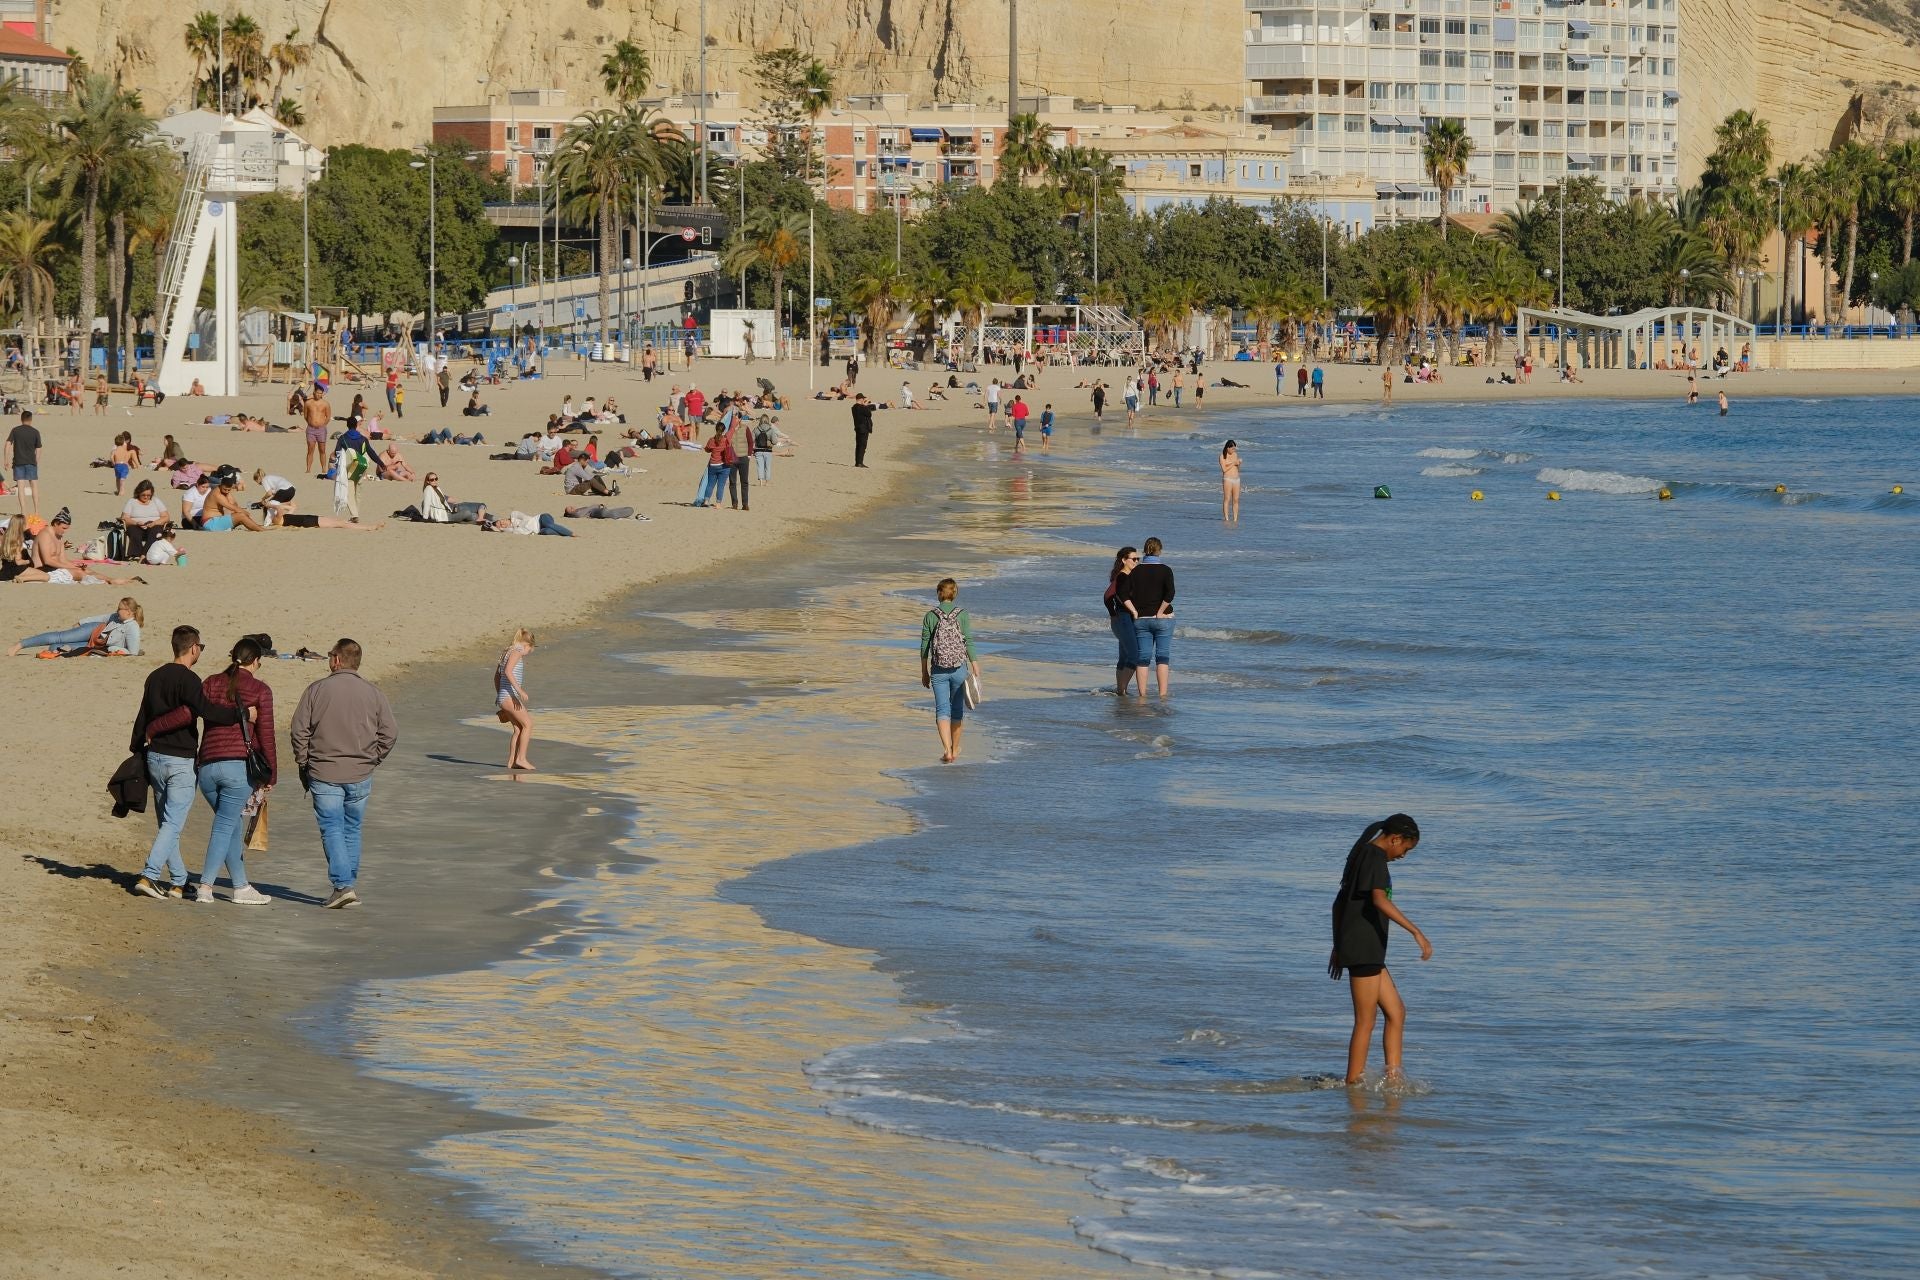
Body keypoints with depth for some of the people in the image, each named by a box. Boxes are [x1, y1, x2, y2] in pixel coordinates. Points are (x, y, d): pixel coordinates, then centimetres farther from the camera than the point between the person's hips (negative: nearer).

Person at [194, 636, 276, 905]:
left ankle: (240, 886, 18)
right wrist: (271, 773, 6)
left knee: (232, 825, 15)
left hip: (207, 765, 4)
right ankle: (206, 886, -10)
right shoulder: (260, 690, 0)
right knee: (225, 826, -2)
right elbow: (265, 735, -1)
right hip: (240, 766, -4)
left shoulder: (212, 684, 10)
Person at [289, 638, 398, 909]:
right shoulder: (373, 694, 1)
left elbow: (299, 731, -5)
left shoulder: (317, 690, -4)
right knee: (352, 830, 15)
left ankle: (343, 885, -13)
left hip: (324, 774, -3)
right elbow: (390, 733, 0)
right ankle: (349, 884, 19)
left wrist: (304, 765, 6)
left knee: (332, 828, -1)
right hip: (360, 775, 3)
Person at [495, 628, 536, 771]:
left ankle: (511, 761, 10)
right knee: (528, 724, -9)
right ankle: (521, 758, -15)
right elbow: (508, 671, -23)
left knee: (518, 729, 11)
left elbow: (497, 676, 28)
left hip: (503, 696, 10)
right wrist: (519, 690, -29)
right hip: (509, 696, -10)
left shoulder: (507, 652, 20)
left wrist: (498, 695, 35)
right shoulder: (516, 652, -8)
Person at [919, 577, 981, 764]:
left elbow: (925, 646, 1)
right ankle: (955, 749, 28)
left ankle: (947, 749, -17)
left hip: (938, 670, 0)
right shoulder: (962, 615, -5)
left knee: (942, 710, 1)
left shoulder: (930, 616, -2)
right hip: (959, 668, 0)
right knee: (958, 709, 16)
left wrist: (924, 672, 10)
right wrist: (975, 669, -4)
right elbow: (968, 643, -7)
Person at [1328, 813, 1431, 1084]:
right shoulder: (1375, 857, -12)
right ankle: (1354, 1083, -3)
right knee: (1365, 1022, -5)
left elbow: (1339, 903, 25)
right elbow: (1379, 899, -28)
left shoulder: (1361, 855, 18)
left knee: (1396, 1013, 10)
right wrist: (1416, 931, -31)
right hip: (1363, 949, -10)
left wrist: (1338, 947, 29)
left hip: (1369, 952, 10)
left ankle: (1393, 1080, 7)